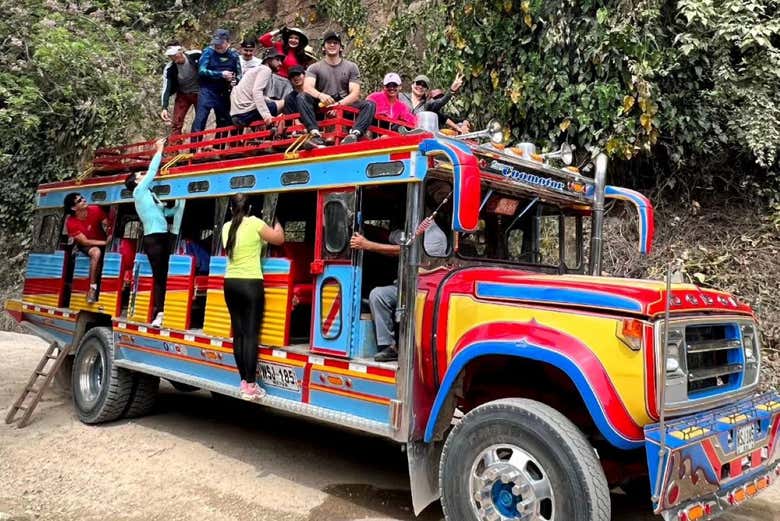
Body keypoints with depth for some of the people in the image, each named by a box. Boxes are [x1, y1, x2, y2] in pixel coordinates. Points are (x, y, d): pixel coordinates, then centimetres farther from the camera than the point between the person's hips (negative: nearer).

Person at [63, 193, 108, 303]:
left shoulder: (95, 210, -18)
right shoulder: (71, 223, -24)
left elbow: (106, 224, -7)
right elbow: (85, 241, -22)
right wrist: (105, 242, -30)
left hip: (102, 242, 4)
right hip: (85, 246, -4)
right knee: (96, 252, -37)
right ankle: (92, 288, -31)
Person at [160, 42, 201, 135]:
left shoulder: (196, 56, -22)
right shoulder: (169, 69, -19)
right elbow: (166, 88, -19)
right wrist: (164, 108, -30)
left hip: (199, 93, -1)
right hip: (183, 95, 1)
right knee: (176, 123, -8)